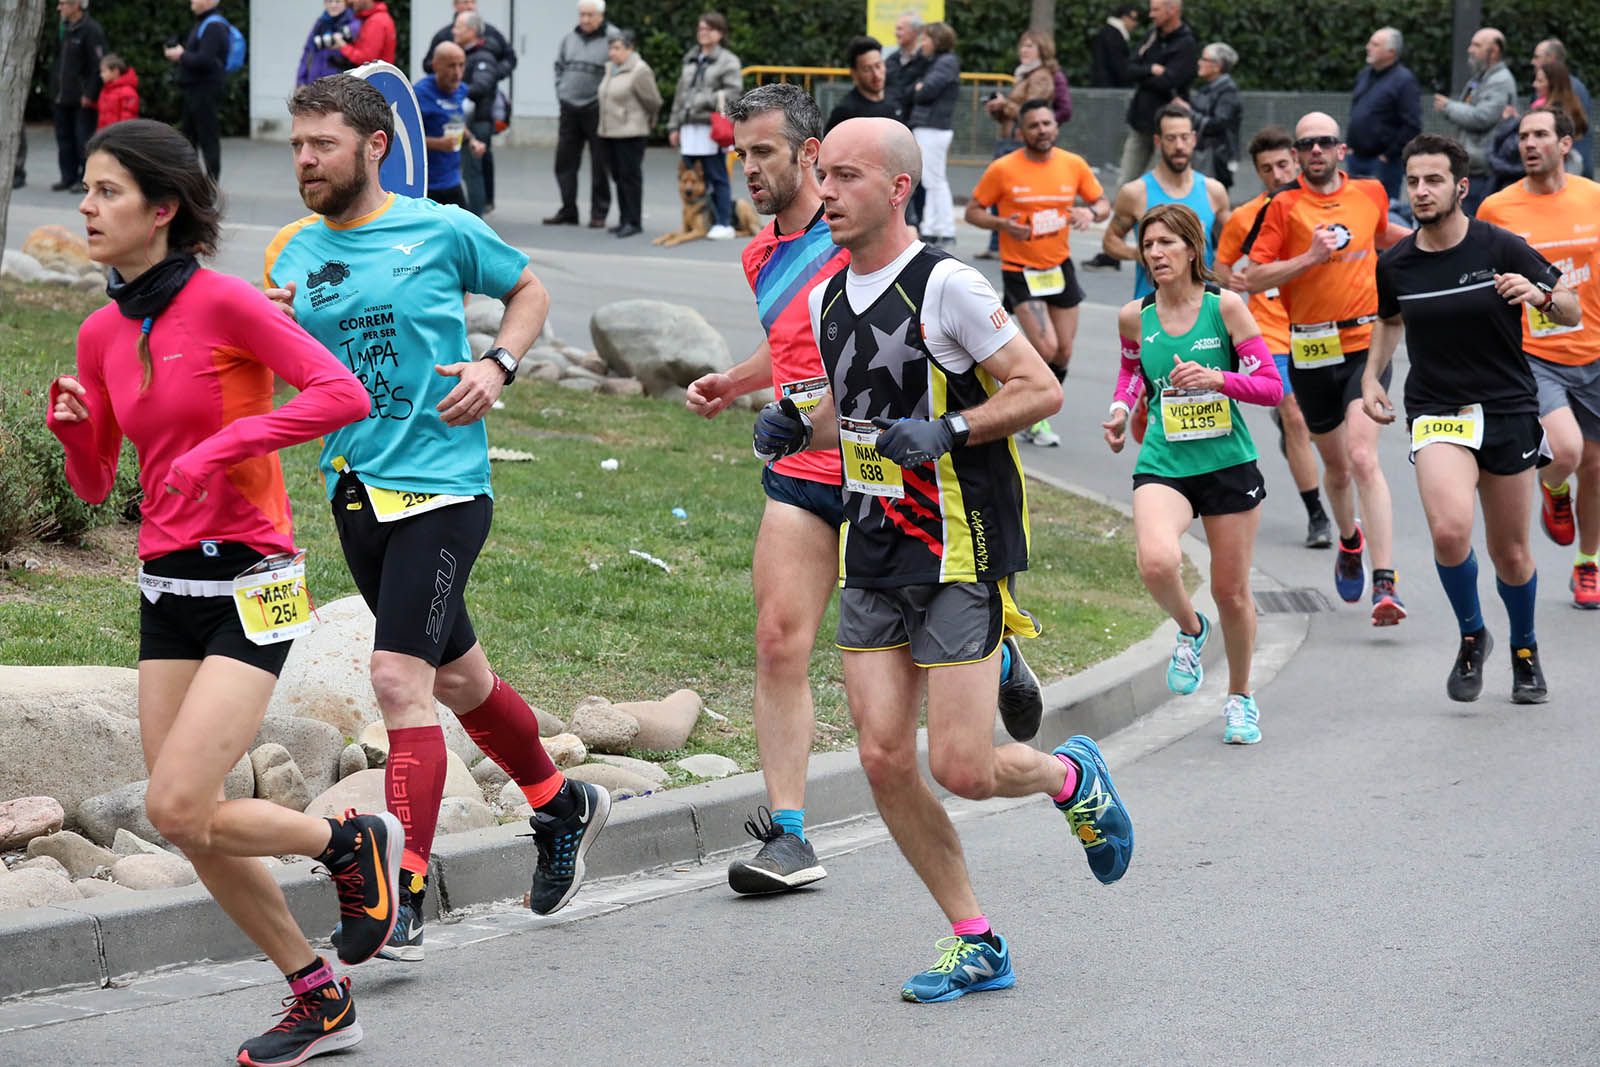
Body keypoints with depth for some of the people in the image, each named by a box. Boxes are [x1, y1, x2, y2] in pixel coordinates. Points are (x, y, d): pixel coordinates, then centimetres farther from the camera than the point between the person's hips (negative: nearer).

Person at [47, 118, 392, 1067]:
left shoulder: (224, 303, -12)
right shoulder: (104, 334, 8)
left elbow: (343, 393, -20)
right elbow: (95, 485, 15)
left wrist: (221, 447, -22)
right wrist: (73, 427, -6)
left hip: (250, 587, -7)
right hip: (166, 589, 7)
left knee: (179, 811, -16)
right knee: (192, 827, 5)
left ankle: (352, 843, 10)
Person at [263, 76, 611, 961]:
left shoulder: (443, 231, -5)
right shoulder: (290, 253, 6)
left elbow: (528, 291, 11)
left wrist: (498, 365, -7)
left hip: (440, 483, -6)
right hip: (353, 491, 6)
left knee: (398, 675, -18)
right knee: (456, 677, 18)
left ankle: (403, 898, -18)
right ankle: (561, 806, 42)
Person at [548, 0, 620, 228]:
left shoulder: (612, 38, -9)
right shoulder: (570, 39, 9)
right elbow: (559, 68, 19)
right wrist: (561, 93, 9)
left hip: (597, 110, -6)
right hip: (570, 109, 6)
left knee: (600, 165, 2)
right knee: (565, 161, 8)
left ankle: (599, 214, 10)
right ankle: (568, 211, 17)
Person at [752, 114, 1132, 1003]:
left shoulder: (946, 286, -13)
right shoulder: (828, 300, 10)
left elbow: (1040, 390, -10)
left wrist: (948, 431, -22)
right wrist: (795, 425, 4)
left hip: (960, 558, -7)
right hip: (871, 559, 7)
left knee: (962, 771, -9)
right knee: (884, 759, -2)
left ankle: (1072, 777, 25)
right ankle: (974, 945, 11)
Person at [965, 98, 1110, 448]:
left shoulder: (1074, 165, -2)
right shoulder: (1003, 169, -11)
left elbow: (1104, 204, 8)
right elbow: (973, 211, -4)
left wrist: (1091, 213, -16)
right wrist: (1002, 224, -23)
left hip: (1060, 268, 5)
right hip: (1020, 271, -5)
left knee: (1063, 353, 7)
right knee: (1045, 348, -16)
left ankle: (1038, 418, 28)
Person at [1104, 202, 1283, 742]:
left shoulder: (1225, 306, -6)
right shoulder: (1134, 317, 2)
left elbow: (1272, 384, -5)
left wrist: (1215, 379, -21)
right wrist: (1121, 409, 5)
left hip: (1228, 462, -1)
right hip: (1163, 466, 1)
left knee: (1232, 591, 7)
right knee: (1157, 562, -28)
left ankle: (1240, 697, 31)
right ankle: (1190, 628, 6)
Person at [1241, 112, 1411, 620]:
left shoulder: (1370, 193, 6)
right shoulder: (1284, 206, -2)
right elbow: (1253, 278, -7)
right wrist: (1310, 256, -16)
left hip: (1367, 343, -1)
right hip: (1311, 351, 1)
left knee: (1363, 459, -18)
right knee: (1336, 465, 14)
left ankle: (1384, 585, -24)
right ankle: (1349, 541, 48)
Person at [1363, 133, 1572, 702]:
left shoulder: (1501, 248, -8)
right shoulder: (1395, 264, 0)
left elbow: (1571, 312, -1)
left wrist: (1540, 295, -23)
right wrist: (1371, 376, 8)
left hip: (1508, 409, 0)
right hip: (1436, 412, 0)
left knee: (1510, 553, 8)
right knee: (1450, 529, -25)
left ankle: (1525, 651, 37)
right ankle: (1471, 635, 1)